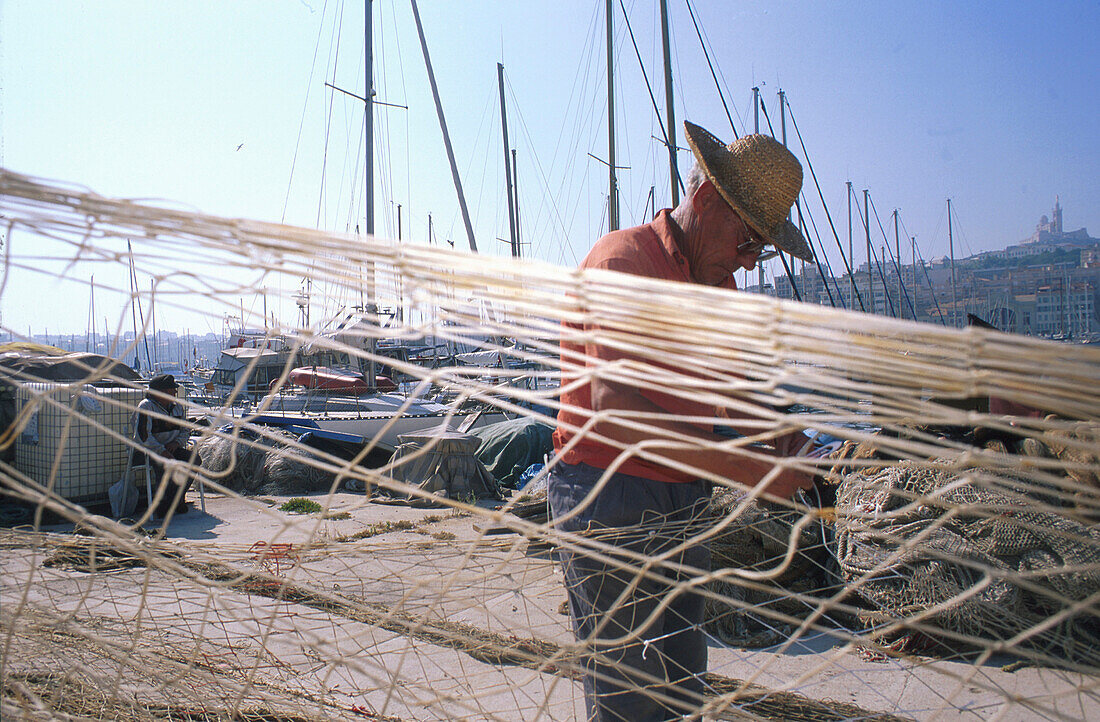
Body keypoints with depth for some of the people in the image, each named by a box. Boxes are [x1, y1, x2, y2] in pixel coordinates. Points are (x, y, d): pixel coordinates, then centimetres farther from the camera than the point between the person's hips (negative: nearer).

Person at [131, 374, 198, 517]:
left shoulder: (177, 406, 12)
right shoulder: (146, 407, -9)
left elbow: (185, 430, 20)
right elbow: (142, 436, -18)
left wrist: (176, 442, -3)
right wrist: (161, 451, -27)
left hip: (170, 447, 6)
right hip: (146, 450, -6)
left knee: (194, 460, -19)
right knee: (164, 463, -38)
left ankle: (177, 499, -7)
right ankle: (161, 500, -19)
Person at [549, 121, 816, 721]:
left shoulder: (719, 286, 12)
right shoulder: (623, 261, -16)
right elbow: (612, 407, -29)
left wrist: (778, 431, -3)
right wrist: (748, 469, -28)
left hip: (681, 506, 9)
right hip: (610, 505, -8)